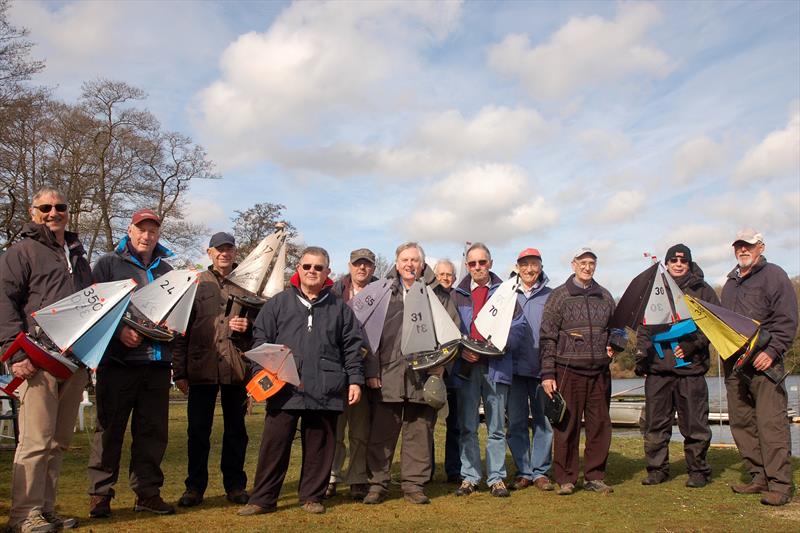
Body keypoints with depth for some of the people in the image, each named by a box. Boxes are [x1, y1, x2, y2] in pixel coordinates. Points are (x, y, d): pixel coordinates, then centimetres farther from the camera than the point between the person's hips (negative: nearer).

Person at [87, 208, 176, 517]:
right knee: (110, 428, 1)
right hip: (118, 359, -4)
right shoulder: (108, 264, 6)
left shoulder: (166, 270, 17)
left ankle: (147, 492, 16)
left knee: (153, 430, 7)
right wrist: (119, 331, -16)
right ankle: (100, 493, 10)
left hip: (157, 362, 4)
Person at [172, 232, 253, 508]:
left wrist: (247, 327, -10)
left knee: (236, 430, 9)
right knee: (198, 430, 4)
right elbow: (181, 329, 4)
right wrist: (179, 371, -2)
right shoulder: (196, 284, 8)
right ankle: (195, 487, 17)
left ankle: (235, 485, 20)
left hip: (237, 369, 1)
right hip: (202, 368, -1)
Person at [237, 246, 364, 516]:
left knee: (318, 445, 9)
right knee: (274, 444, 1)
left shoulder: (339, 308, 10)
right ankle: (262, 498, 12)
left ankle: (312, 496, 23)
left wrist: (355, 380, 2)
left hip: (325, 390, 1)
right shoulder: (278, 303, 8)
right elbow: (260, 339, 7)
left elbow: (352, 347, 9)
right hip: (284, 388, -1)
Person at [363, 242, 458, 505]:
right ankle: (377, 484, 13)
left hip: (423, 376, 1)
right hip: (387, 375, 0)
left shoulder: (438, 295, 10)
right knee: (381, 433, 3)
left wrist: (439, 364, -5)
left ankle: (414, 484, 17)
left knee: (419, 433, 6)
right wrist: (372, 371, -4)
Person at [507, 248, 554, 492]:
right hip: (515, 367, 1)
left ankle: (540, 471, 14)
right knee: (516, 421, 3)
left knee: (544, 421, 3)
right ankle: (523, 471, 13)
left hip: (543, 368, -1)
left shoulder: (550, 296, 7)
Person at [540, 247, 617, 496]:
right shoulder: (559, 296, 2)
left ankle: (594, 477, 19)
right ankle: (565, 479, 9)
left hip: (600, 372, 4)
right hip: (568, 370, -4)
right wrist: (547, 373, -8)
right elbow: (547, 337, -2)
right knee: (566, 426, -2)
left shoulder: (605, 297, 14)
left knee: (600, 425, 6)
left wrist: (613, 347, 3)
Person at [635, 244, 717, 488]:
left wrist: (691, 344, -13)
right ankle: (657, 469, 16)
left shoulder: (702, 290, 8)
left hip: (691, 368, -2)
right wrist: (641, 357, 5)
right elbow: (643, 328, 15)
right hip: (658, 368, 3)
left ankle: (698, 470, 15)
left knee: (694, 424, 1)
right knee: (655, 424, 5)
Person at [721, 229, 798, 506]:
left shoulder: (773, 275, 1)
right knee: (741, 423, 7)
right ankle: (759, 477, 15)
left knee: (770, 422, -10)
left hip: (763, 361, -7)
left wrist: (772, 351, -16)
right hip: (733, 364, 7)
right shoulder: (730, 283, 22)